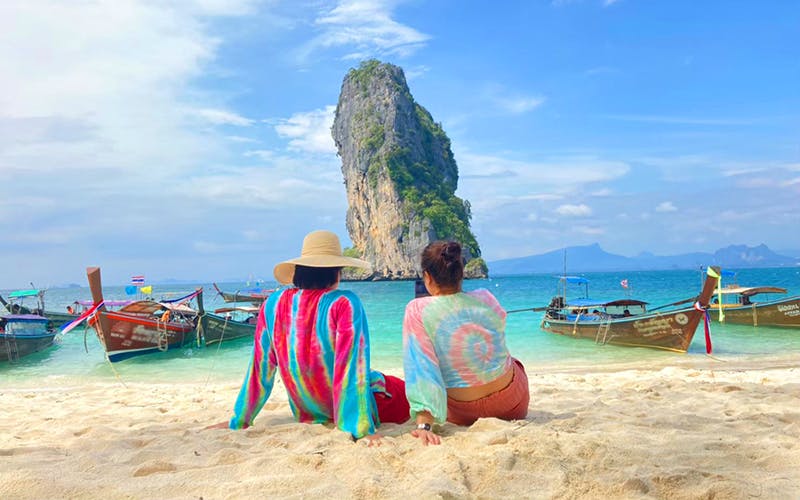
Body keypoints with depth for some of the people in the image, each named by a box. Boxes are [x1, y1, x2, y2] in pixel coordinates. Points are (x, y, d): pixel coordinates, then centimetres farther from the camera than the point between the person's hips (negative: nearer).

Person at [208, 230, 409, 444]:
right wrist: (363, 429, -21)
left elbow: (260, 368, 1)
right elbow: (353, 368, -23)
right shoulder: (345, 303, -19)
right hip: (349, 407, -5)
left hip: (306, 413, 6)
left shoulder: (274, 304, -5)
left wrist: (239, 421, 12)